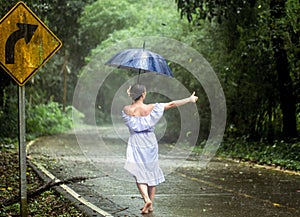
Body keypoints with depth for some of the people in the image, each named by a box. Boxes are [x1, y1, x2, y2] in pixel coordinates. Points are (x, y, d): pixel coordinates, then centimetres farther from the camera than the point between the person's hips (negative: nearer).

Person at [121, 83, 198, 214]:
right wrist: (190, 99, 2)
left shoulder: (126, 109, -12)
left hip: (135, 143, 0)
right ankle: (150, 205, 19)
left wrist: (131, 97, 13)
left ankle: (147, 199, -18)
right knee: (152, 173, 14)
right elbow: (172, 104, -7)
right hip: (150, 142, 0)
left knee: (139, 174, 5)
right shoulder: (151, 108, -14)